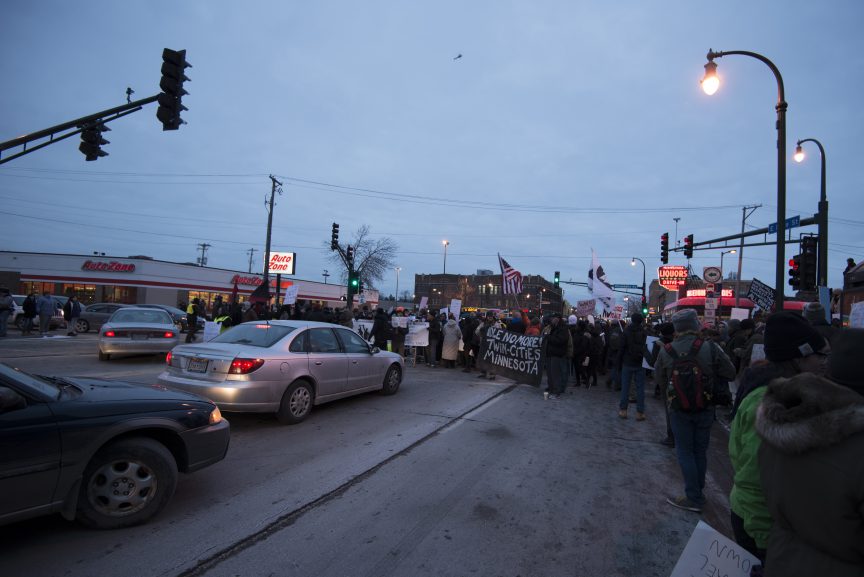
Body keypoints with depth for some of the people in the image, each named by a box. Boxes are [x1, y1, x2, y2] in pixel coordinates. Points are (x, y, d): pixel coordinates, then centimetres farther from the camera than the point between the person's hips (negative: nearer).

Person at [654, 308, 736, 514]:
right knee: (700, 451, 18)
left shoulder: (666, 352, -13)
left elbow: (660, 377, 2)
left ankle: (694, 498, 11)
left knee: (685, 452, 9)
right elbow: (730, 373, -8)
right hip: (705, 409, 1)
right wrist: (709, 375, 8)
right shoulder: (710, 348, -17)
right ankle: (698, 491, 31)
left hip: (679, 409, -1)